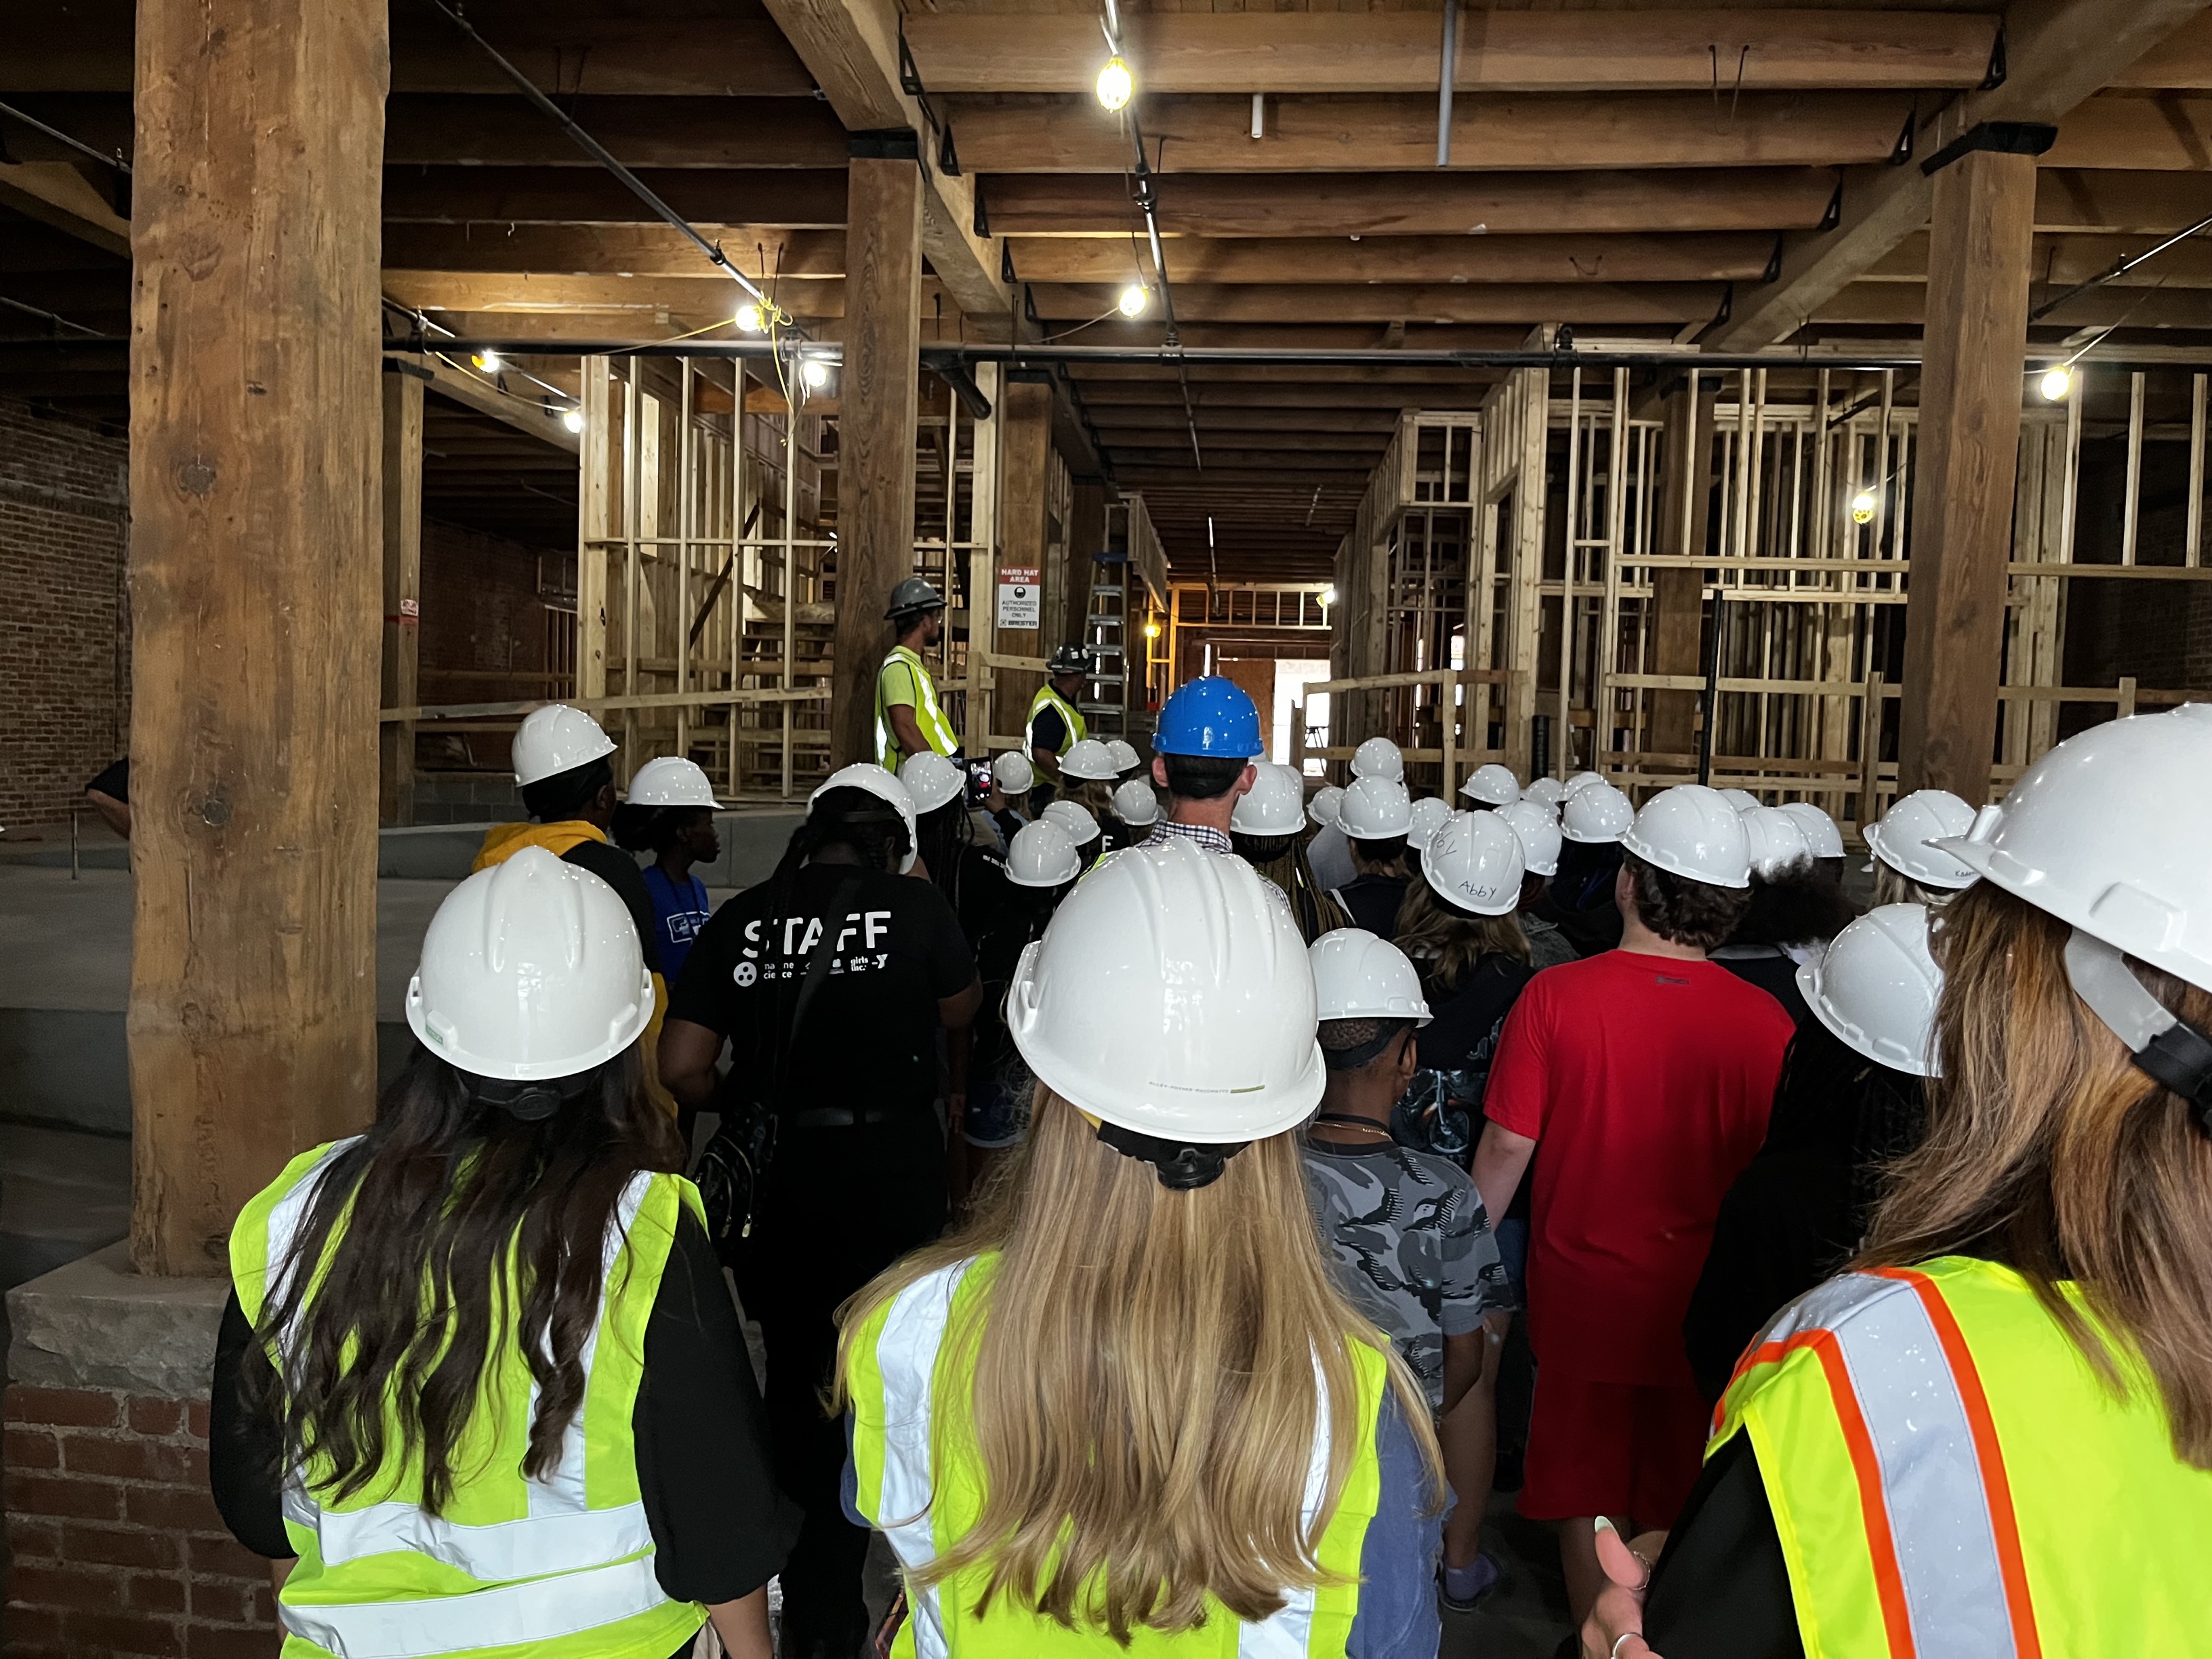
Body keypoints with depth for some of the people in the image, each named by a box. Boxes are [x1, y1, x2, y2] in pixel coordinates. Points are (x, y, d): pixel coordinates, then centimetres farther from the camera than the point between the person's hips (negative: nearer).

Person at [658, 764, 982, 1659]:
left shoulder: (741, 918, -2)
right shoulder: (916, 904, -7)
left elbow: (680, 1069, -4)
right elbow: (960, 1013, 11)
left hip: (776, 1174, 3)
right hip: (889, 1172, -2)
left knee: (793, 1373, 19)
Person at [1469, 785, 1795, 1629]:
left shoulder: (1553, 996, -17)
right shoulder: (1763, 1020, -13)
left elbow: (1506, 1148, -10)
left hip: (1580, 1288, -1)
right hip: (1704, 1298, 1)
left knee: (1584, 1493, 18)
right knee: (1685, 1501, 21)